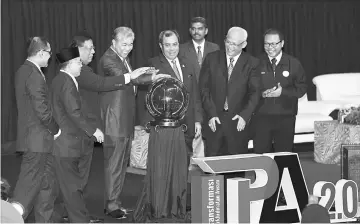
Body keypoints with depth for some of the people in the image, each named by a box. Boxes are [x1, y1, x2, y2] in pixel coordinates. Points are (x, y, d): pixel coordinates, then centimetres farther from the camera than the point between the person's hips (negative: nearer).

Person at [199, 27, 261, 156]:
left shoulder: (251, 63, 0)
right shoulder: (212, 59, 3)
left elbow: (255, 92, -3)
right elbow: (204, 88, 2)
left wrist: (245, 115, -18)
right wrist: (211, 114, -8)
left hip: (237, 122, -1)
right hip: (214, 121, 1)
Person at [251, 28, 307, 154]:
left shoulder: (294, 64, 5)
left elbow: (302, 88, 2)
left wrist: (283, 92, -13)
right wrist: (261, 94, -16)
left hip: (285, 119, 0)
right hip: (261, 117, 0)